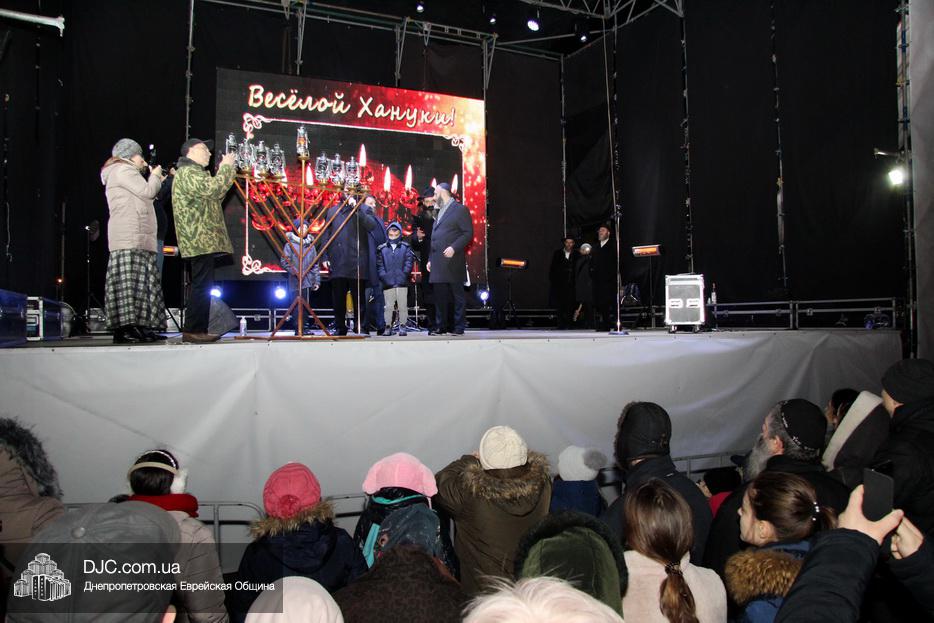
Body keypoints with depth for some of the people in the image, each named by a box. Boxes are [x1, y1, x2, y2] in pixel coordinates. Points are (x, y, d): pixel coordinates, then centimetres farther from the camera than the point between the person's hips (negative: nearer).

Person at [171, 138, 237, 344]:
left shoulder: (194, 172, 27)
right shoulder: (187, 172, -7)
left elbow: (214, 197, 25)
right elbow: (212, 189, -20)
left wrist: (223, 172, 19)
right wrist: (226, 167, -6)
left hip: (201, 241, 11)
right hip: (200, 240, -11)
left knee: (203, 287, 10)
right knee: (202, 286, -12)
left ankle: (199, 330, 13)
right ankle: (192, 331, -11)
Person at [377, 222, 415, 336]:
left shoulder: (405, 247, 9)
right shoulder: (382, 249, 11)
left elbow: (409, 262, 4)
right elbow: (379, 265, 6)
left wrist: (404, 274, -9)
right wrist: (383, 275, -7)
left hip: (402, 282, 0)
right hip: (388, 283, 1)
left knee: (402, 306, 1)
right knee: (388, 306, 2)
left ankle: (402, 326, 10)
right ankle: (388, 326, 9)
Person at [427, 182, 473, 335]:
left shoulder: (460, 209, -1)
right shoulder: (440, 212, 23)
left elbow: (468, 233, -9)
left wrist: (453, 248, -20)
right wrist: (430, 259, 18)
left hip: (453, 261, -7)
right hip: (438, 262, 8)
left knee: (457, 296, -2)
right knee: (440, 296, 7)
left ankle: (458, 327, 2)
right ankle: (442, 326, 13)